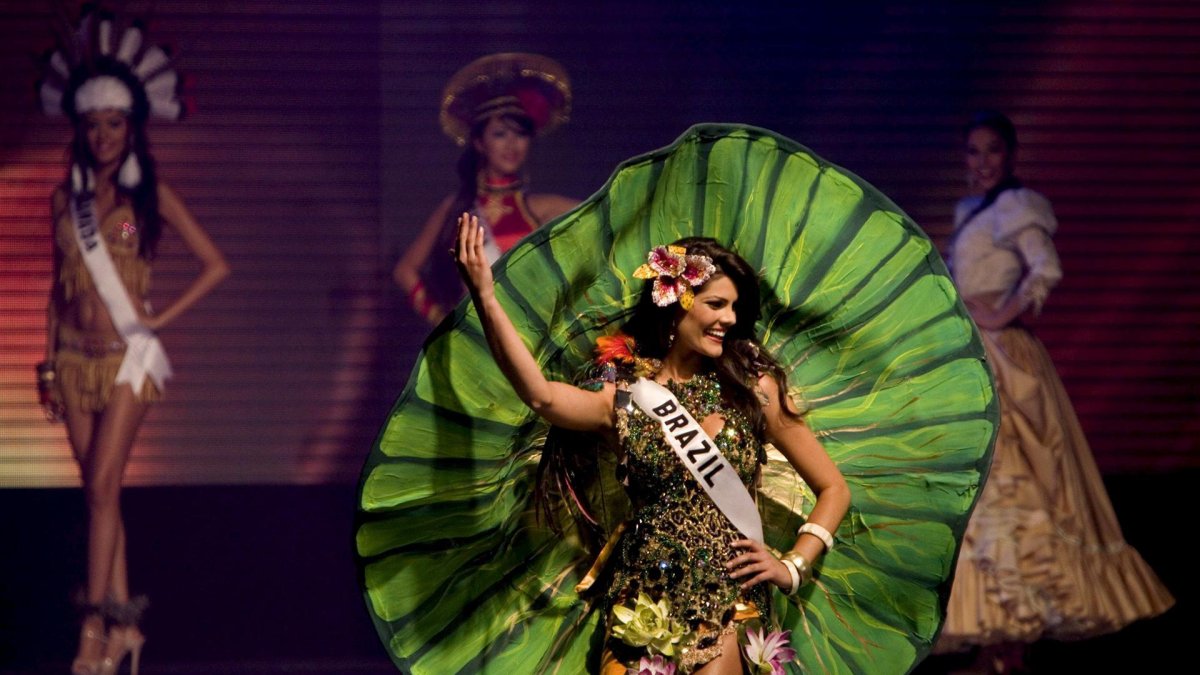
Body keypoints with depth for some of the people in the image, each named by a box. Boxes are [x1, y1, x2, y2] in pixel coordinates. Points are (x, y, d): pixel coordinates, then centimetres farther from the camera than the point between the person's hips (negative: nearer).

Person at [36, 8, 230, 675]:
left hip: (128, 355, -4)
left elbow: (216, 265, 2)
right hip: (74, 358, 4)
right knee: (99, 491, 4)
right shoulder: (66, 196, 9)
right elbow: (59, 284, 14)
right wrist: (49, 362, 11)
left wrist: (161, 319, -5)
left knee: (103, 484, -14)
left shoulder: (150, 194, 0)